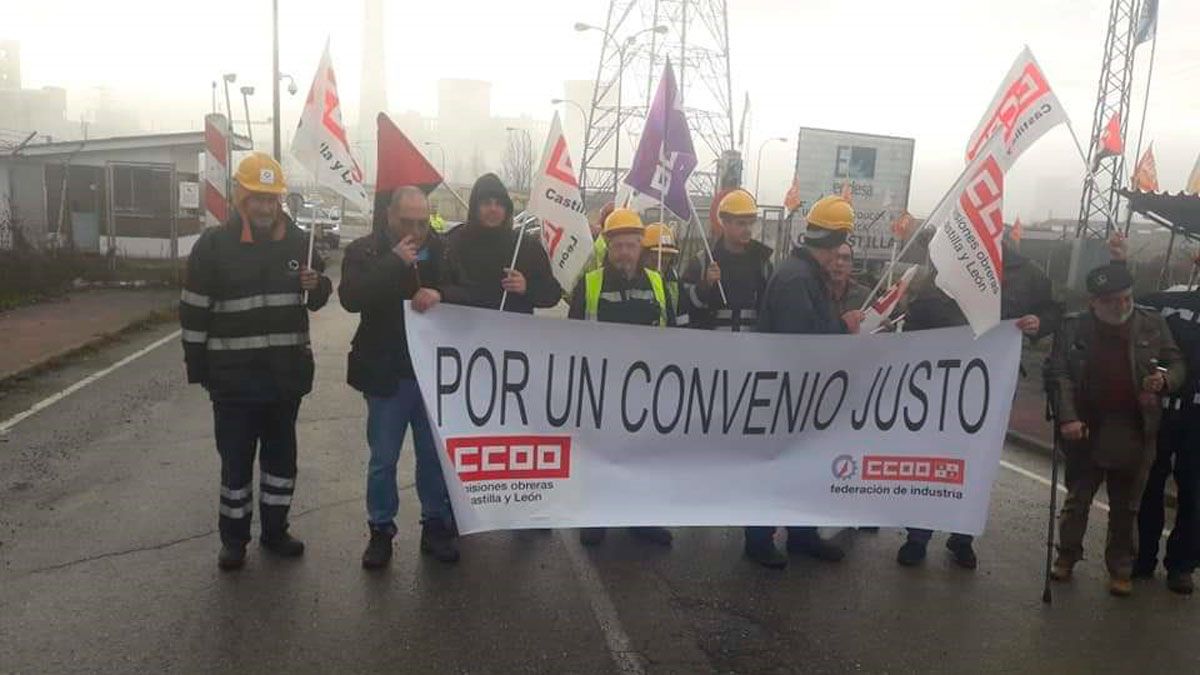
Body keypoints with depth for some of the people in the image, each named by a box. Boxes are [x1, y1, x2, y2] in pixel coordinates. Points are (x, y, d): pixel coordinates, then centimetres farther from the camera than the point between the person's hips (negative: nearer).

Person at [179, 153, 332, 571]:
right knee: (236, 460, 7)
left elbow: (318, 299, 15)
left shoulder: (298, 240, 3)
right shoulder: (214, 244, -6)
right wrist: (198, 368, -5)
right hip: (234, 376, -3)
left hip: (286, 374, 3)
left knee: (281, 455, 15)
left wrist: (317, 285, -9)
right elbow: (194, 311, -3)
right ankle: (234, 539, 24)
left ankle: (275, 530, 31)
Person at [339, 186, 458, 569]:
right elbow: (350, 298, -19)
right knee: (383, 459, 8)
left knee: (434, 455, 12)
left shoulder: (441, 249, 2)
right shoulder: (365, 251, -4)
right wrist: (394, 262, -24)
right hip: (386, 374, -2)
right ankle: (381, 530, 23)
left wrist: (440, 294, -20)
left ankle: (436, 526, 26)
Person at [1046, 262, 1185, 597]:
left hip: (1134, 433, 1)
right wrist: (1067, 418, -18)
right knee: (1077, 499, 13)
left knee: (1125, 506, 12)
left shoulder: (1152, 324, 1)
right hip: (1086, 428, -1)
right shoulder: (1074, 327, -4)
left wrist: (1166, 379, -15)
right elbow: (1057, 373, -8)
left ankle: (1120, 567, 26)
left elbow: (1177, 364, 9)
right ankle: (1067, 555, 29)